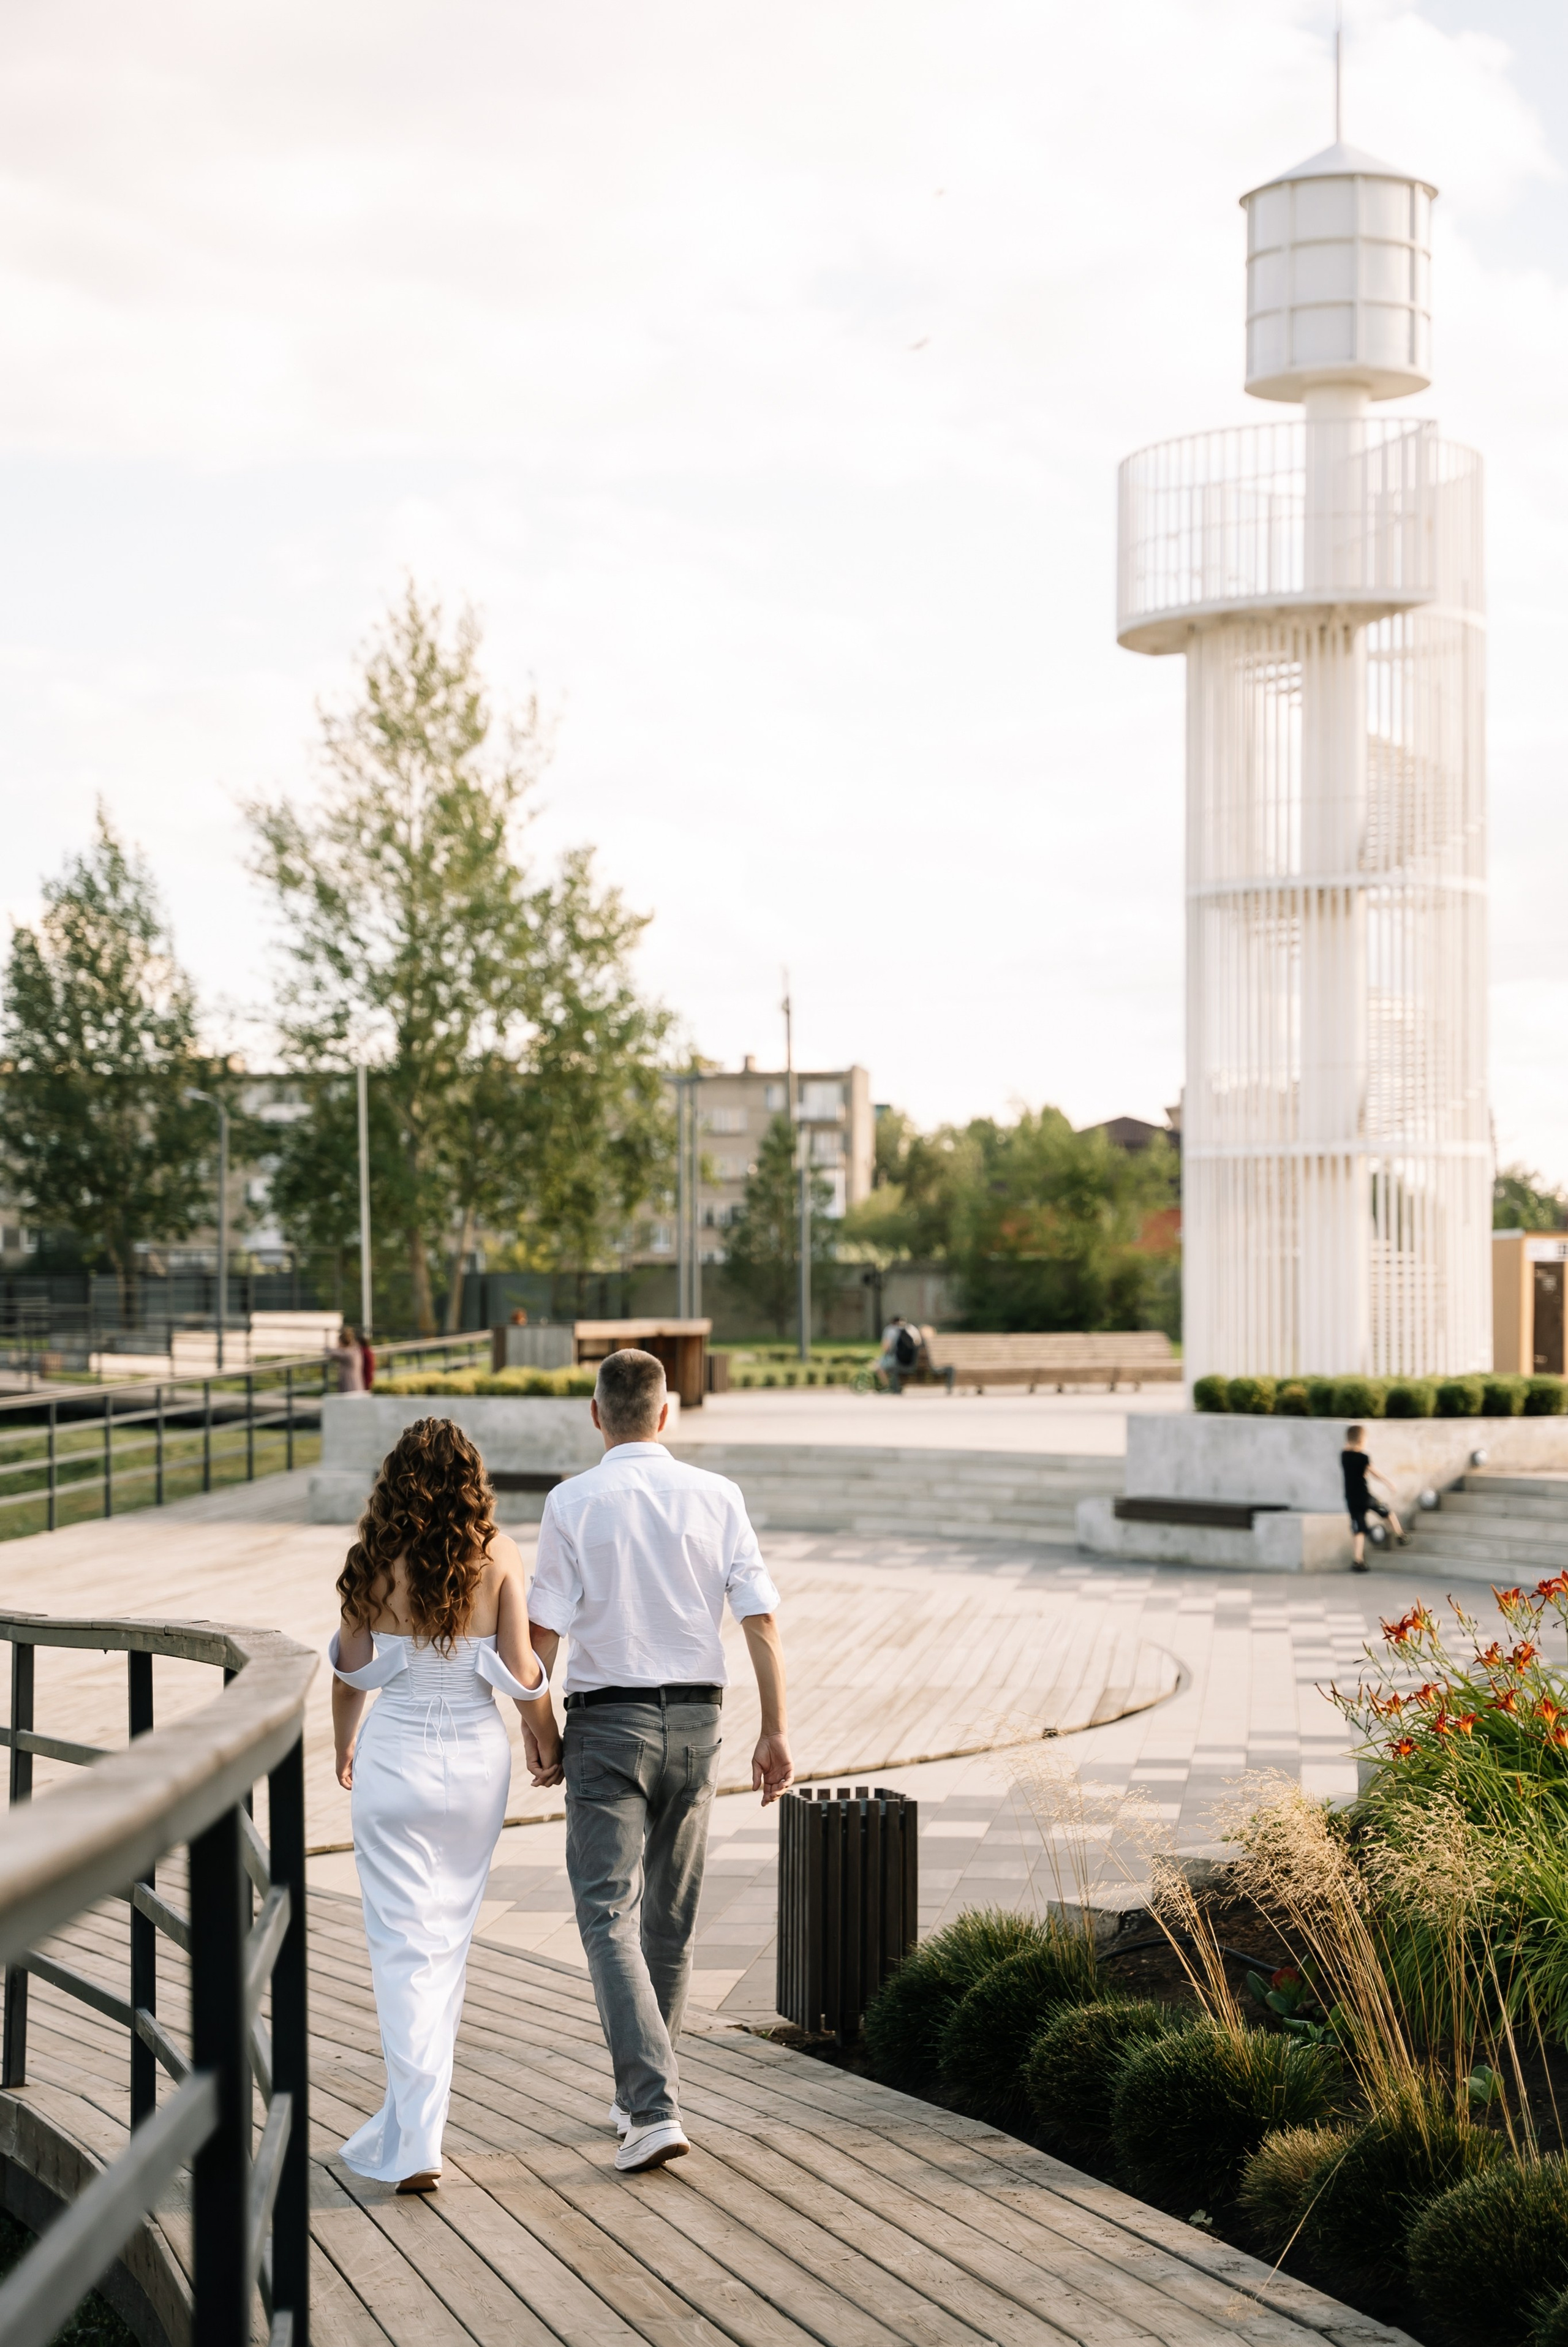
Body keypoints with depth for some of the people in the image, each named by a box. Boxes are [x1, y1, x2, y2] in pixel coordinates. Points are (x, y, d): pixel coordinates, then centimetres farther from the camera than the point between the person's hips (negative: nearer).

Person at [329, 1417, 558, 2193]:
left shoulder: (373, 1560, -6)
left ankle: (416, 2141, -6)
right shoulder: (496, 1555, -7)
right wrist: (548, 1740, 10)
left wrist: (343, 1747, 20)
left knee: (404, 1944, 2)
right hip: (476, 1756, 1)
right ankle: (413, 2114, 29)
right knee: (449, 1936, 17)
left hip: (393, 1756, -1)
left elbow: (351, 1669, 2)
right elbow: (521, 1671, -9)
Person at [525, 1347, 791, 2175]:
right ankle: (641, 2095, 28)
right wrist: (775, 1729, 1)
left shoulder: (573, 1502, -7)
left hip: (607, 1719, -3)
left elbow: (542, 1628, -8)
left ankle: (654, 2108, -17)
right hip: (694, 1717, 4)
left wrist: (533, 1731, 3)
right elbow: (760, 1616, -3)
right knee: (670, 1917, 16)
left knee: (610, 1918, -4)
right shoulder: (715, 1496, 0)